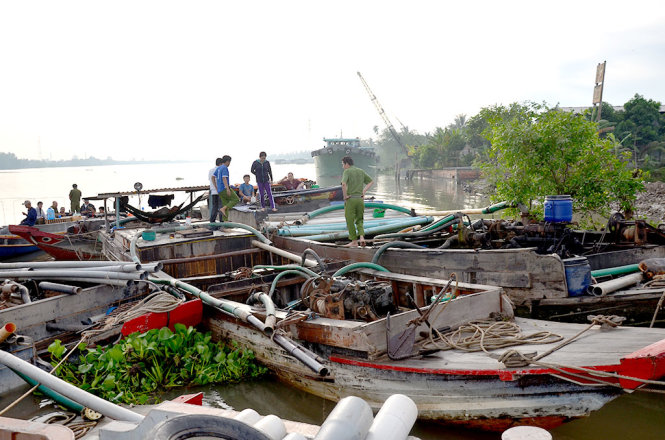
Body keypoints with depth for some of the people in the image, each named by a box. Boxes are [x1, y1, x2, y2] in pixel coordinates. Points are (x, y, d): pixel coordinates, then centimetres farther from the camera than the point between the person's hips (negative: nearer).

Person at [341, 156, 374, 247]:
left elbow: (343, 184, -25)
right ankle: (361, 237, -5)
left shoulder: (347, 172, -7)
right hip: (360, 199, 5)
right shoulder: (361, 171, 12)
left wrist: (345, 196, -12)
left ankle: (354, 241, 9)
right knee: (359, 220, 16)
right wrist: (364, 191, 11)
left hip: (350, 199, -5)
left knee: (350, 221, 6)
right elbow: (371, 182, 17)